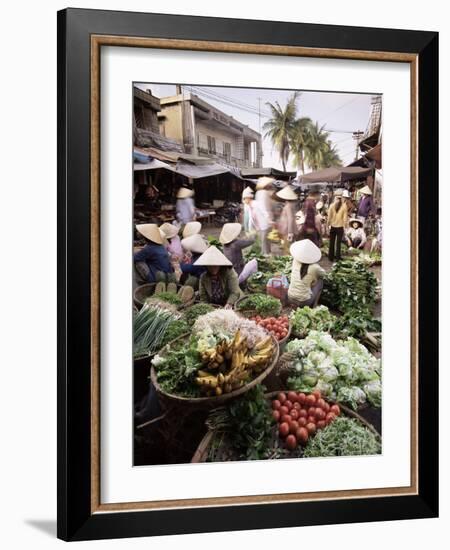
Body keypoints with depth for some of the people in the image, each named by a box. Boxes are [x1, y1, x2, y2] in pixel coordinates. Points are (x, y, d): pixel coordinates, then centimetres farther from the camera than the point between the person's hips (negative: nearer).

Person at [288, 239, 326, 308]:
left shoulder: (295, 262, -6)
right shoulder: (314, 267, -15)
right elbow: (323, 273, 12)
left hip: (290, 299, 4)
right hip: (304, 301, -4)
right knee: (320, 281, 18)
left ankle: (296, 306, 23)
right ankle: (313, 306, 19)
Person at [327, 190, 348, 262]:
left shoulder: (332, 206, -11)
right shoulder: (344, 206, -12)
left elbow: (329, 216, -6)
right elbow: (345, 217, -8)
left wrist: (329, 224, 7)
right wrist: (345, 225, 4)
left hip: (333, 226, 1)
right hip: (340, 227, -1)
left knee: (332, 243, 13)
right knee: (338, 243, 8)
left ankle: (331, 257, 19)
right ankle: (337, 258, 10)